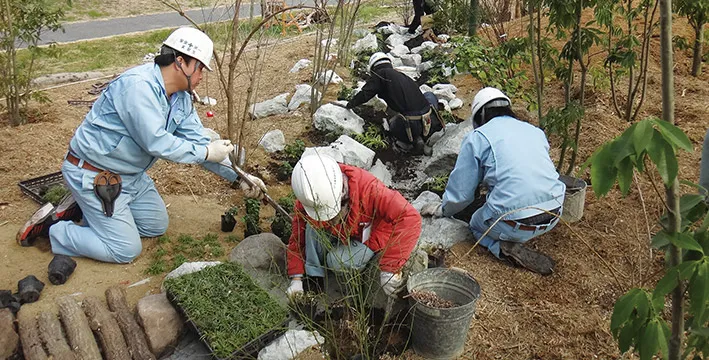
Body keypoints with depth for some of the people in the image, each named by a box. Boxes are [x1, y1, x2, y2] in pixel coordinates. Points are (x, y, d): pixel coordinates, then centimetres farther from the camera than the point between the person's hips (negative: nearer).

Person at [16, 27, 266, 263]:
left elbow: (198, 140, 2)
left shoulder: (182, 98, 1)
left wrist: (239, 177, -4)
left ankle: (85, 208, 22)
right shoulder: (138, 85, -27)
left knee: (157, 226, 17)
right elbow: (156, 143, -32)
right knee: (126, 250, -6)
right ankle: (50, 227, 9)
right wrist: (207, 152, -22)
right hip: (92, 173, -9)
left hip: (131, 174, 9)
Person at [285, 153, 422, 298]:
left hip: (371, 238, -3)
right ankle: (313, 279, -12)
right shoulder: (306, 201, -25)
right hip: (340, 234, 4)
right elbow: (298, 236, -12)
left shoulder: (368, 189, -40)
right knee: (312, 227, -26)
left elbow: (410, 218, -42)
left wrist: (390, 268, -41)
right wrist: (296, 279, -19)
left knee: (338, 261, -29)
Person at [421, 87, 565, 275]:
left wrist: (442, 210, 24)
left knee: (476, 225, 26)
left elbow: (460, 192, 3)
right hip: (554, 215, 6)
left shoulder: (477, 138, 0)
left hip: (516, 223, -5)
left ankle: (505, 247, -2)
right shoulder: (535, 131, 16)